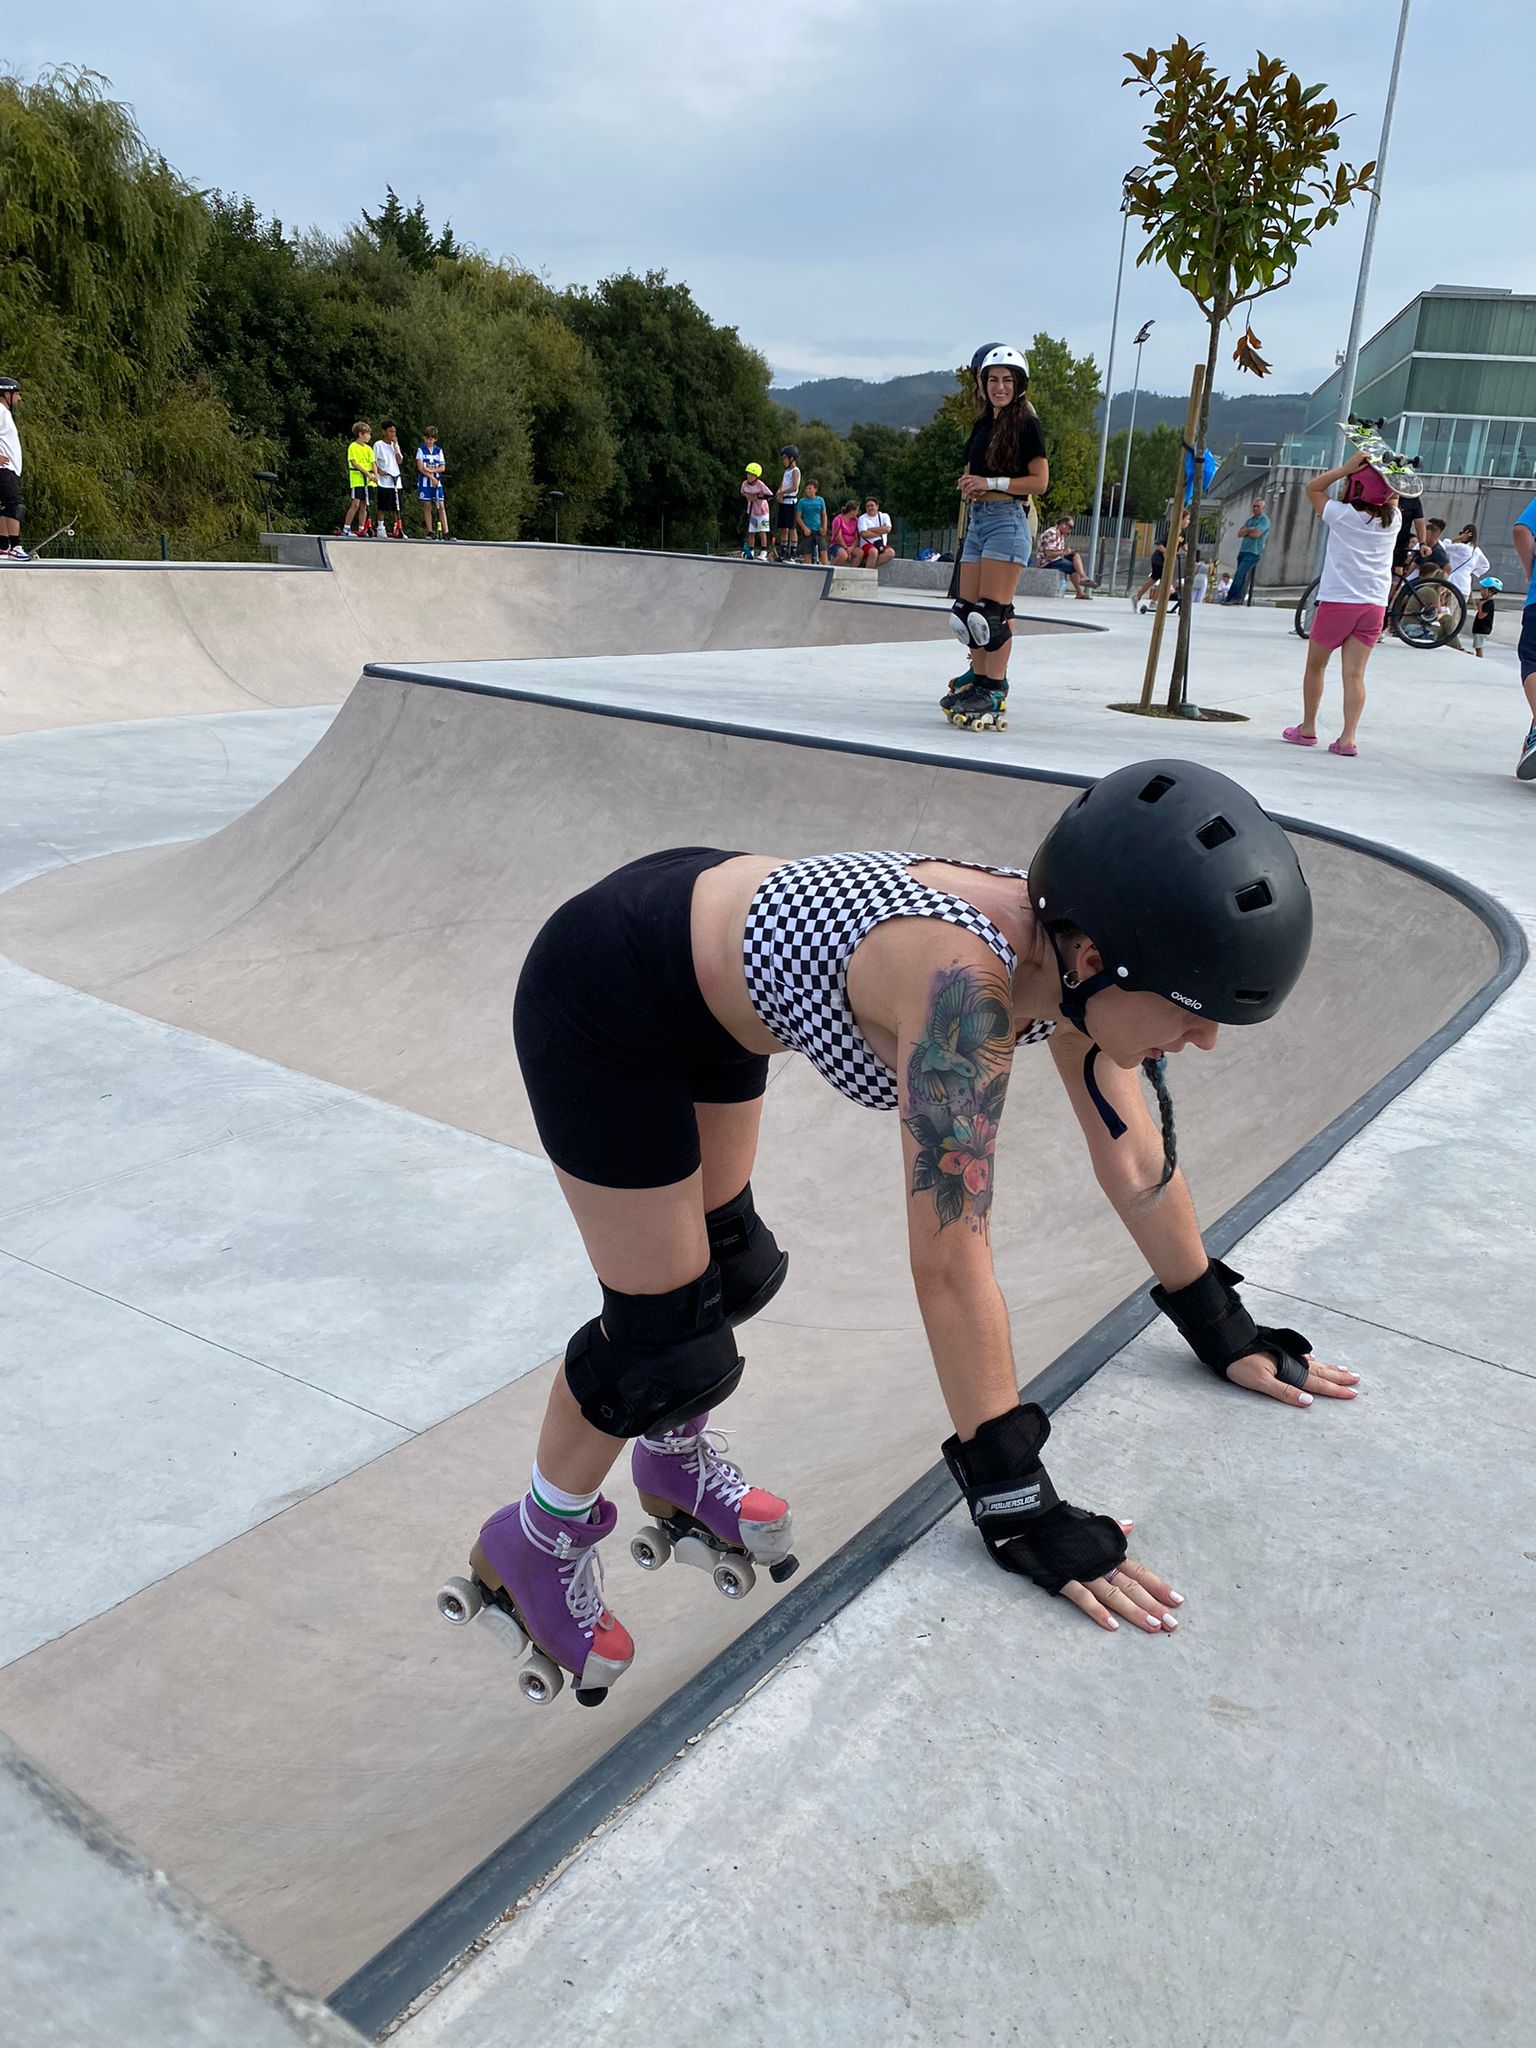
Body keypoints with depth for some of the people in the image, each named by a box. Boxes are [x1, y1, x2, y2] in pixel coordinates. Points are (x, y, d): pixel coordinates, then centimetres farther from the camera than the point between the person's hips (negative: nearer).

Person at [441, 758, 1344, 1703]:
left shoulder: (1074, 950, -14)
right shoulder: (964, 985, -38)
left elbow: (1137, 1160, 0)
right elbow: (951, 1267, -36)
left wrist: (1224, 1333, 9)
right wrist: (1018, 1507, -28)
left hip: (706, 959, 8)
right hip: (603, 998, -8)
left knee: (727, 1262, 22)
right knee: (669, 1331, 0)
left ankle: (678, 1468, 49)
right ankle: (534, 1547, 27)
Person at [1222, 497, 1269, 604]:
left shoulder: (1264, 520, -1)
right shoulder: (1249, 520, 21)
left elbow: (1257, 534, -15)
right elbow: (1240, 533, 9)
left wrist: (1245, 532, 1)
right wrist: (1250, 529, -7)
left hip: (1253, 553, -7)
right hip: (1243, 551, 7)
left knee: (1239, 575, -16)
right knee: (1242, 576, 5)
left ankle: (1229, 597, -16)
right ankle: (1238, 598, 5)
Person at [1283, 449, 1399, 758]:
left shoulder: (1343, 515, -7)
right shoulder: (1391, 519, 5)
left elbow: (1313, 488, 7)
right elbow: (1391, 496, 28)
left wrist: (1348, 467, 1)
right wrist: (1377, 472, 14)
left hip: (1337, 602, -4)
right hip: (1374, 605, 4)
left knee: (1315, 666, 14)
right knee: (1355, 674, 0)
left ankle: (1307, 729, 21)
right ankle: (1348, 738, -10)